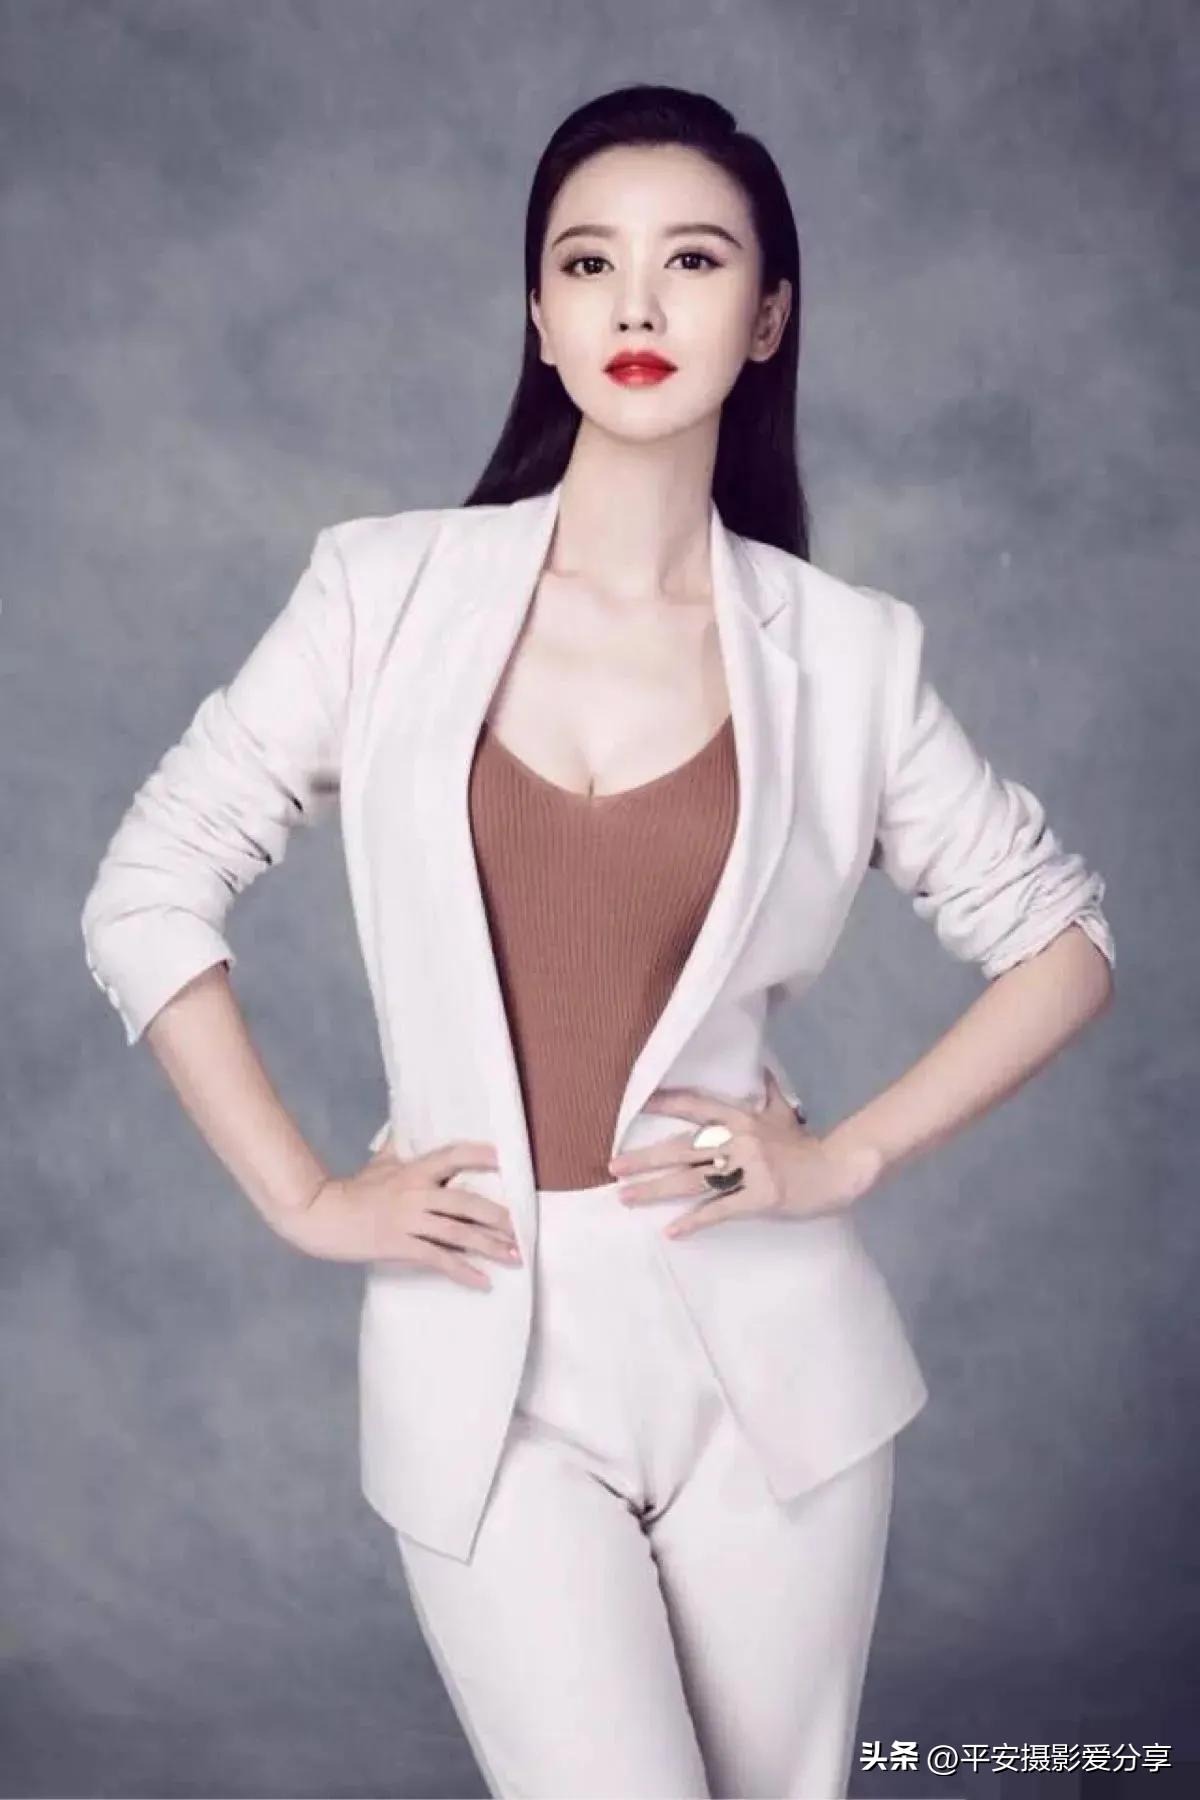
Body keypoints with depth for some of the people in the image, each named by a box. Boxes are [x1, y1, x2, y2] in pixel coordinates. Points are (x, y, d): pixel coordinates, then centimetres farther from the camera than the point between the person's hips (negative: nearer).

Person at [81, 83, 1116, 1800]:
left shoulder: (845, 648, -1)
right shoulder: (391, 587, -3)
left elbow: (1063, 938, 8)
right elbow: (146, 898, 1)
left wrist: (853, 1156, -2)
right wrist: (303, 1199, -3)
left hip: (760, 1338, 2)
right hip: (486, 1351, -1)